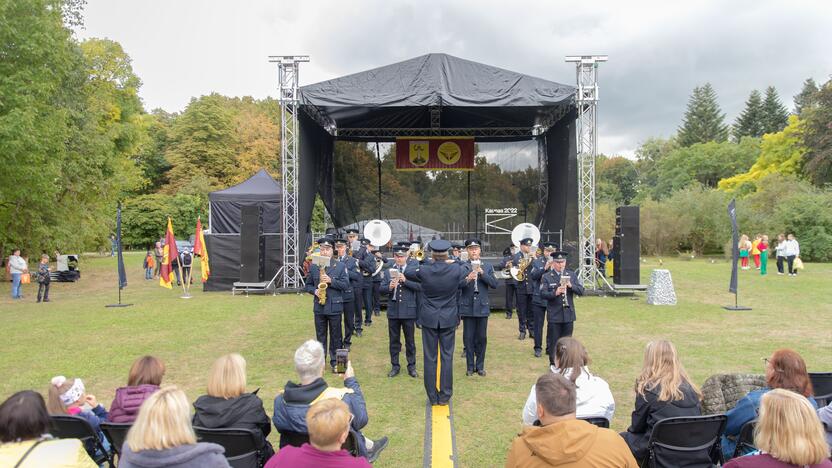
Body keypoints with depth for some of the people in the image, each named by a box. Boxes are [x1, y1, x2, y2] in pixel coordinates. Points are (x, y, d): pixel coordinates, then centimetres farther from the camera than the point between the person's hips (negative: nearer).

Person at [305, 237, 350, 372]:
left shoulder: (340, 266, -2)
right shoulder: (313, 266, 5)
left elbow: (346, 285, -6)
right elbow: (308, 285, 11)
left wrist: (331, 281, -19)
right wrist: (314, 291, -10)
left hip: (335, 307, -2)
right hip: (319, 307, 2)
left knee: (335, 336, 7)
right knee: (320, 336, 11)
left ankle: (335, 362, 18)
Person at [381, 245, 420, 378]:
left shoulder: (413, 270, -1)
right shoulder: (388, 271, 7)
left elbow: (419, 287, -12)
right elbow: (381, 288, 1)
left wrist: (405, 281, -23)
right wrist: (389, 287, -19)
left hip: (408, 311, -2)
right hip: (393, 311, 2)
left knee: (410, 341, 7)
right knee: (394, 340, 10)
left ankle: (411, 366, 18)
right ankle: (395, 366, 21)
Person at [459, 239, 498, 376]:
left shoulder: (487, 267, 6)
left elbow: (494, 284, -3)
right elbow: (457, 285, -10)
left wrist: (482, 273, -15)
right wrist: (467, 279, -28)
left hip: (482, 307, 2)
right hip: (467, 307, -2)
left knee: (482, 338, 7)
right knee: (468, 338, 5)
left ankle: (480, 366, 19)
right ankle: (470, 366, 16)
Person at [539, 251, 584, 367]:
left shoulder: (572, 275, 7)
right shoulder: (546, 277, -3)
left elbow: (581, 291, 1)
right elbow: (542, 294, -12)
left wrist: (571, 286, -18)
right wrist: (555, 293, -29)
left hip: (569, 315, 3)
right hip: (554, 316, -3)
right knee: (553, 342, 4)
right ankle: (553, 364, 16)